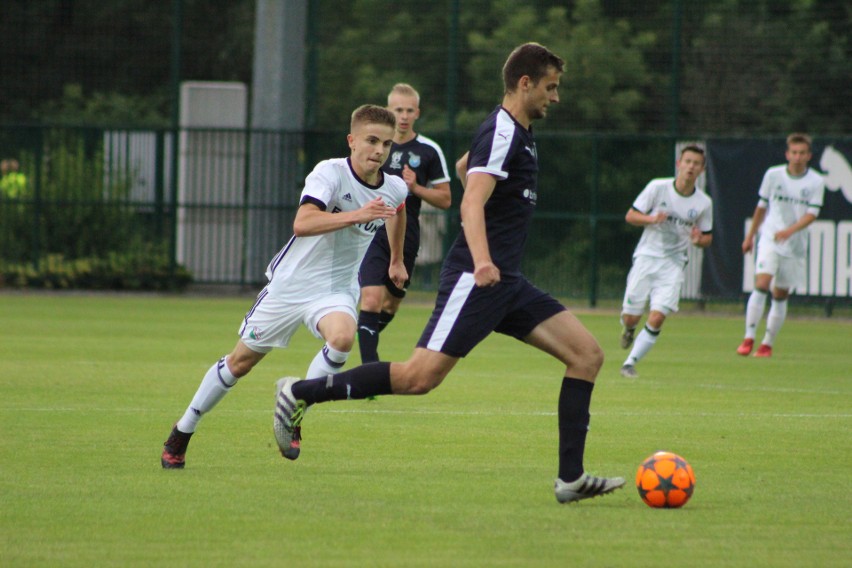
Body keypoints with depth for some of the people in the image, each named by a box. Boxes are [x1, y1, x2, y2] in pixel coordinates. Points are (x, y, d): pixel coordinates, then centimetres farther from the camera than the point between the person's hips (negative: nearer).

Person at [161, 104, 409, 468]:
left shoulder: (395, 189, -4)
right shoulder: (330, 173, -21)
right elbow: (302, 223, -38)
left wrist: (396, 260, 34)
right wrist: (356, 215, -47)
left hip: (335, 289, 3)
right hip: (290, 283, -3)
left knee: (342, 337, -31)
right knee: (241, 361, 8)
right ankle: (181, 434, 26)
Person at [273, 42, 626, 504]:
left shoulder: (517, 133, 18)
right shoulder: (502, 133, -12)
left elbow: (463, 168, 37)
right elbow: (472, 202, -27)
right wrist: (481, 260, -43)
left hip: (505, 282, 10)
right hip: (474, 279, -10)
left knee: (587, 354, 0)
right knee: (420, 376, -17)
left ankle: (571, 478, -3)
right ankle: (300, 393, -6)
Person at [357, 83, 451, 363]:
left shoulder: (429, 151, 1)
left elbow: (445, 199, 4)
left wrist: (415, 188, -12)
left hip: (406, 238, 1)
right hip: (373, 233, -1)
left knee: (390, 305, 13)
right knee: (371, 299, -17)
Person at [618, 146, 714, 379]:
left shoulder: (704, 203, -1)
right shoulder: (657, 187, -6)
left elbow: (707, 237, 11)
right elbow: (630, 216, -2)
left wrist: (699, 239, -13)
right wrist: (652, 219, -22)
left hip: (673, 264, 0)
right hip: (647, 257, 0)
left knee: (657, 318, -17)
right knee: (631, 317, -1)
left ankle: (630, 362, -5)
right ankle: (629, 330, 36)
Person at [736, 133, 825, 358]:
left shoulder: (816, 182, -2)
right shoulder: (773, 175, 1)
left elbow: (812, 213, -9)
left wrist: (790, 230, -25)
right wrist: (750, 235, 18)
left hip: (795, 245, 1)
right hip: (769, 240, -1)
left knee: (780, 295, 6)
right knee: (761, 285, -19)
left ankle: (768, 344, 18)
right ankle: (748, 339, -18)